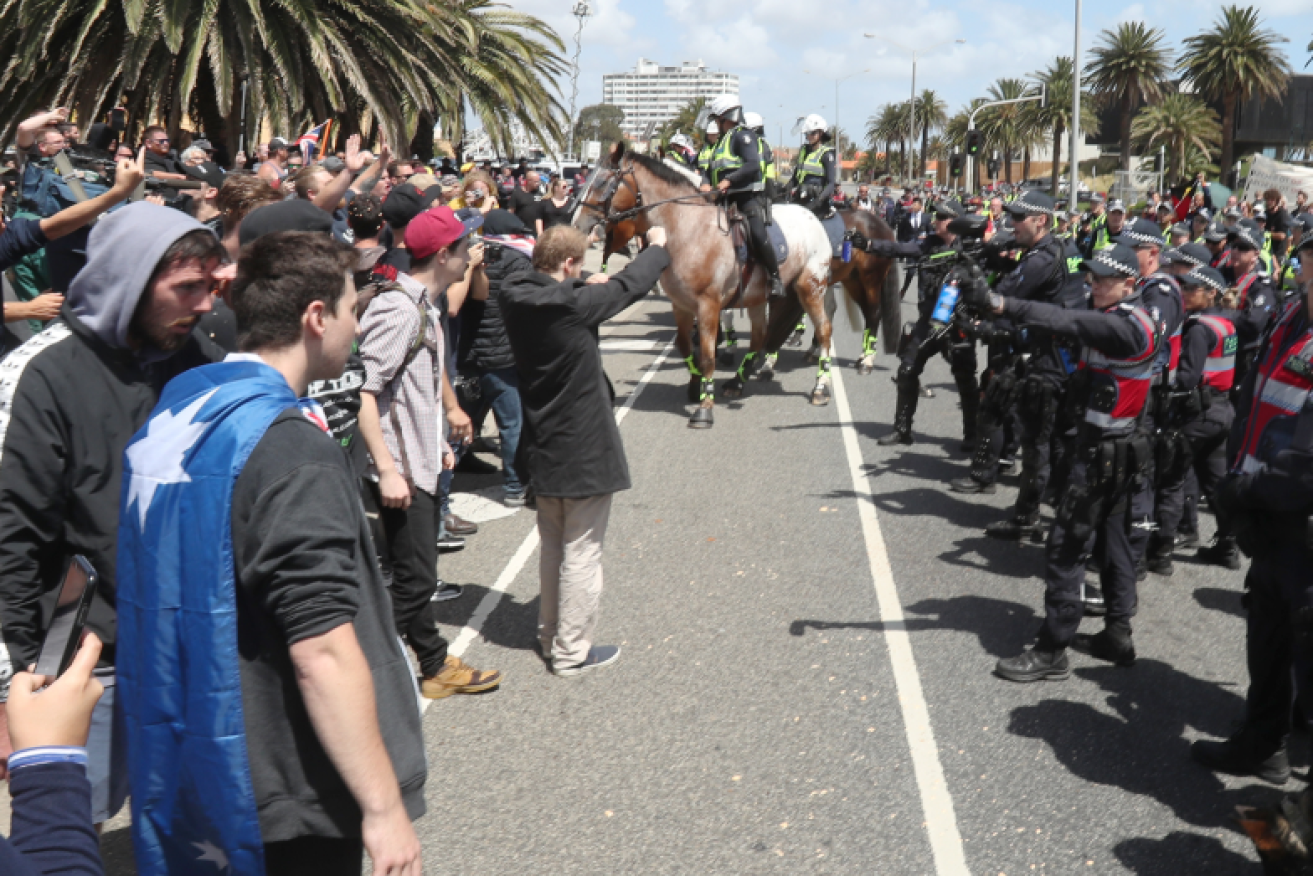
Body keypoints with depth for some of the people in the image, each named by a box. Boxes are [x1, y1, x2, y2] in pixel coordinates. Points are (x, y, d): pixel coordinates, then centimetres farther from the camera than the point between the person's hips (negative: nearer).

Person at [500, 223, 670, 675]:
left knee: (552, 548, 21)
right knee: (582, 552, 4)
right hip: (583, 447, -7)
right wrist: (657, 247, 9)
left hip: (542, 446, 8)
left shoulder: (515, 300, -5)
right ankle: (572, 652, 12)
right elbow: (628, 285, -8)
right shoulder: (573, 304, -23)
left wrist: (587, 284, 9)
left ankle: (551, 637, 34)